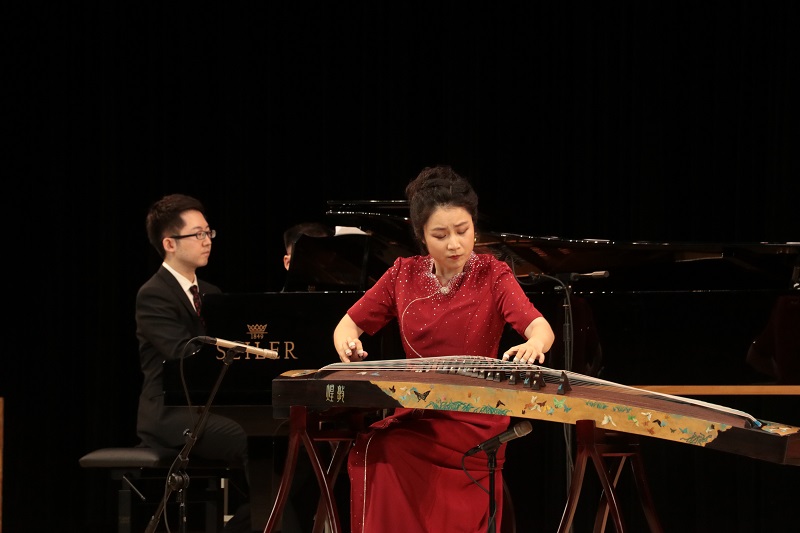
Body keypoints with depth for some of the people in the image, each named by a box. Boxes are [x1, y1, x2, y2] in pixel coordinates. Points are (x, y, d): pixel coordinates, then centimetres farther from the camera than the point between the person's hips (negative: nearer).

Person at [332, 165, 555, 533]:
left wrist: (534, 344, -46)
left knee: (380, 454, -26)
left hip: (476, 419, -4)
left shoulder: (493, 276, -5)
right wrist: (347, 342, -15)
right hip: (417, 413, 4)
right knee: (368, 452, -26)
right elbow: (349, 323, 10)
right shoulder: (404, 274, 7)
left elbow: (540, 326, -21)